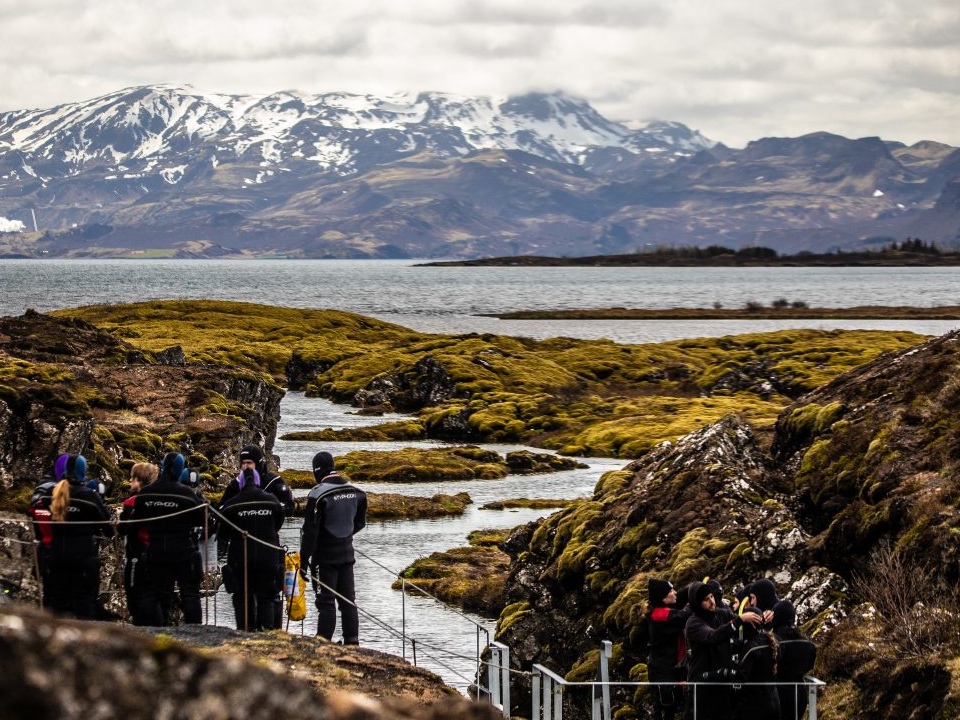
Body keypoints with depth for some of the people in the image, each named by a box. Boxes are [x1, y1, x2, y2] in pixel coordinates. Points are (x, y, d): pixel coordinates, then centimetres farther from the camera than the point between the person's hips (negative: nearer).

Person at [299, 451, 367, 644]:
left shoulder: (318, 494, -16)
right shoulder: (356, 492, 4)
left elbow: (310, 529, -16)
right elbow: (360, 522, 17)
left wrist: (304, 557, -10)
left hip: (324, 557, -6)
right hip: (347, 554, 6)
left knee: (326, 602, -2)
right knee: (348, 600, 12)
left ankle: (323, 642, -2)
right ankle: (352, 641, 13)